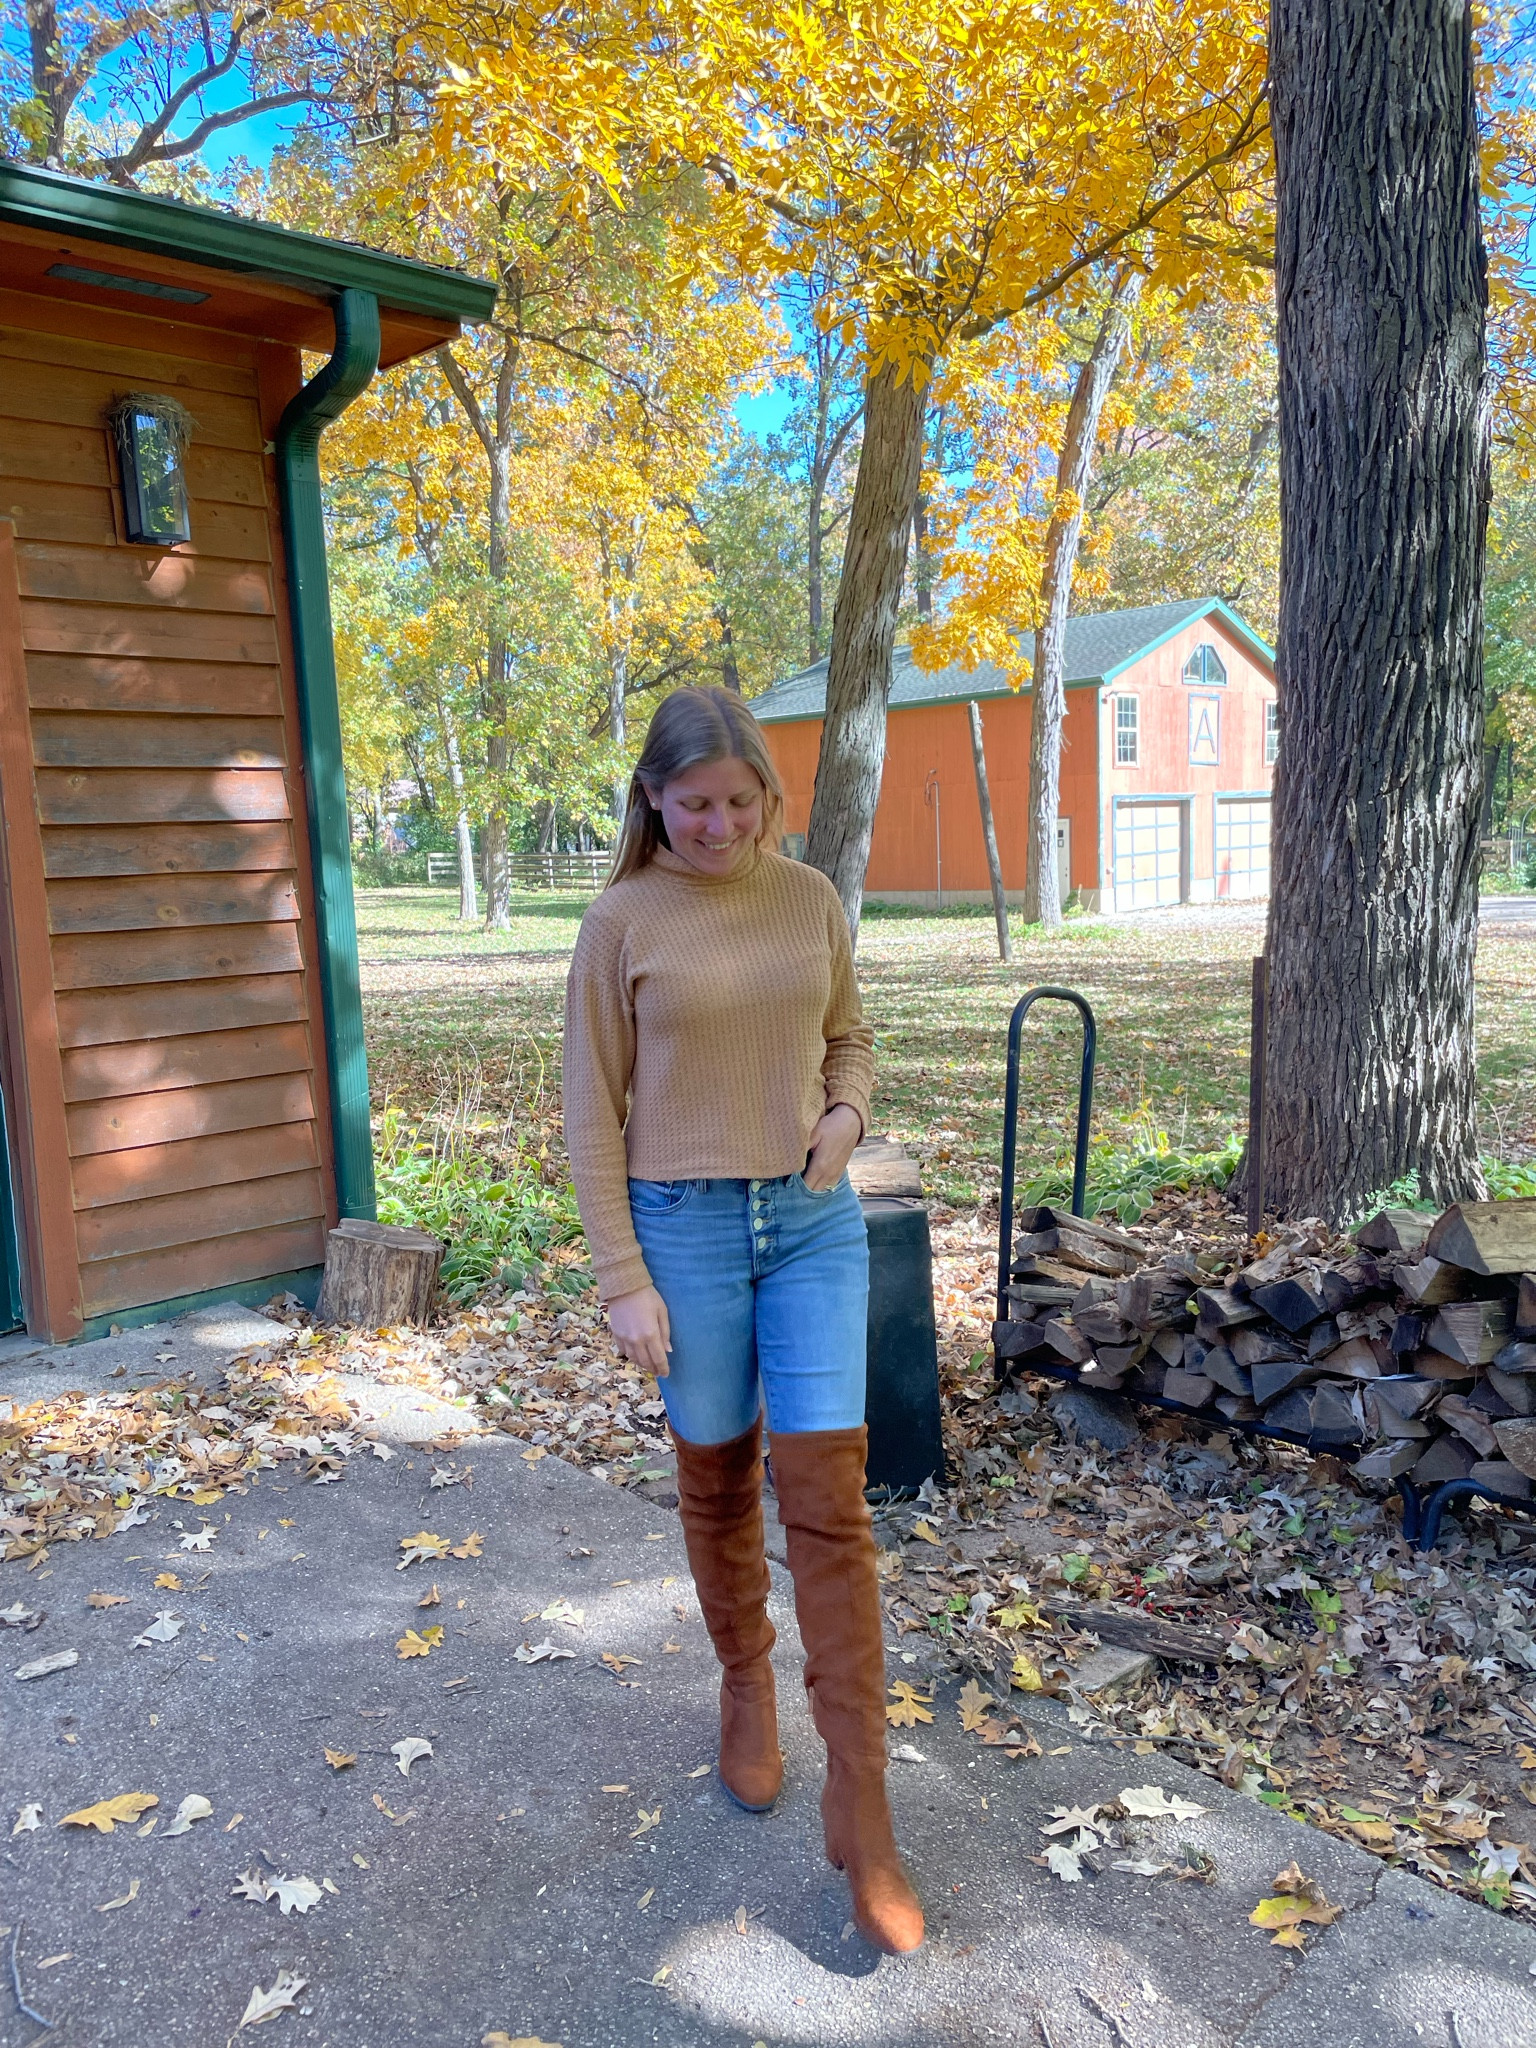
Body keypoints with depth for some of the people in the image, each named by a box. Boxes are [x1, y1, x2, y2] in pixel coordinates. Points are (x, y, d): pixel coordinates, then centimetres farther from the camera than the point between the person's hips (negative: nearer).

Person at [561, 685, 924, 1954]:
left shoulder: (811, 901, 3)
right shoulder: (623, 923, -6)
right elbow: (594, 1112, -4)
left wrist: (847, 1114, -5)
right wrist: (624, 1278, -7)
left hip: (815, 1222, 2)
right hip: (686, 1227, -2)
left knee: (828, 1494, -1)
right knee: (719, 1481, 14)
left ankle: (860, 1801, 9)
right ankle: (747, 1685, 40)